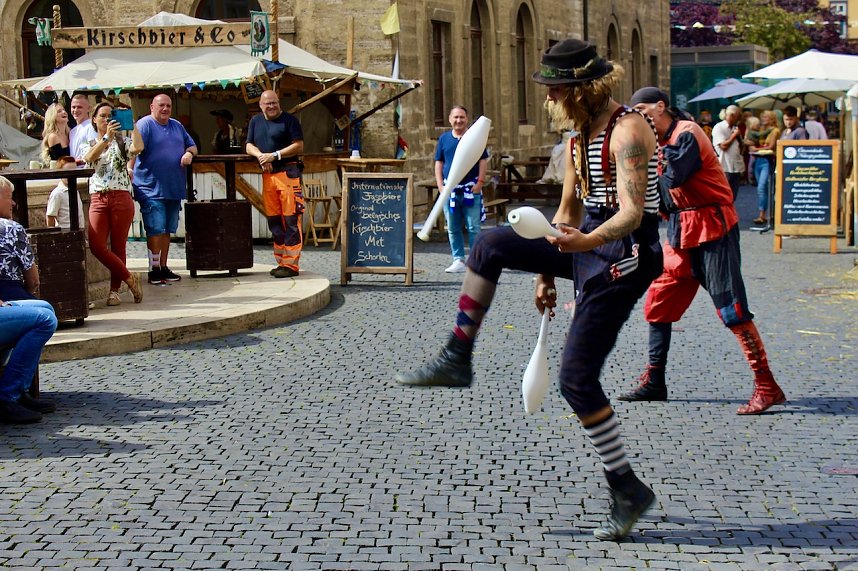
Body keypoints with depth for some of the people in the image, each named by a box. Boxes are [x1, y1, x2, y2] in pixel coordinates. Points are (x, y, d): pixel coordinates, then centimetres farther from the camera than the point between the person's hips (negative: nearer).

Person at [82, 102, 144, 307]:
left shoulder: (122, 141, 11)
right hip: (98, 199, 2)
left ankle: (115, 290, 10)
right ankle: (129, 278, 1)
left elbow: (138, 147, -13)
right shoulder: (88, 144, 16)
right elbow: (89, 158, -9)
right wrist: (107, 137, -20)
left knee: (118, 246, 0)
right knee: (96, 246, -12)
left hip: (121, 197, -1)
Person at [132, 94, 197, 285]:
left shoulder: (177, 126, 17)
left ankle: (164, 267, 19)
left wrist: (189, 153, 3)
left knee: (167, 230, 12)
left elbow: (192, 146, 23)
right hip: (151, 189, -7)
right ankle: (154, 269, -3)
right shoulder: (145, 124, -5)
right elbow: (137, 148, -17)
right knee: (155, 229, -10)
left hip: (174, 188, 7)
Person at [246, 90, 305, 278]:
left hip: (288, 173, -6)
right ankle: (281, 262, 15)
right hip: (267, 175, 6)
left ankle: (291, 264, -9)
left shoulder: (289, 120, -1)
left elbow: (299, 146, -6)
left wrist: (275, 155, -14)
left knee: (291, 220, -8)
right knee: (274, 220, 8)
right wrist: (260, 155, -6)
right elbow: (249, 146, 16)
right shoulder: (256, 121, 17)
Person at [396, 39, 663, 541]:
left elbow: (632, 213, -28)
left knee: (578, 378, -9)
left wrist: (586, 241, -45)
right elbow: (569, 211, 18)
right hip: (589, 242, 9)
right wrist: (547, 273, 18)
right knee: (491, 244, 4)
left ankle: (629, 491, 2)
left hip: (626, 254, -9)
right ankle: (456, 361, 8)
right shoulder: (578, 134, 10)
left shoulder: (628, 130, -18)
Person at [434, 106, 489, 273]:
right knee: (453, 228, 6)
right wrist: (440, 185, 3)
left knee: (473, 227, -2)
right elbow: (438, 163, 12)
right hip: (450, 190, 3)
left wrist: (480, 182, -8)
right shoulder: (444, 138, 10)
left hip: (471, 190, -3)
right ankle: (458, 260, 12)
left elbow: (483, 161, 2)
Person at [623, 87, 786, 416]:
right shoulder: (659, 142, 15)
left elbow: (675, 177, -26)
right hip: (680, 234, 9)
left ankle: (767, 387, -7)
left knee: (731, 309, -11)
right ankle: (654, 383, 20)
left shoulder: (687, 133, -11)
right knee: (657, 304, 9)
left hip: (712, 231, -9)